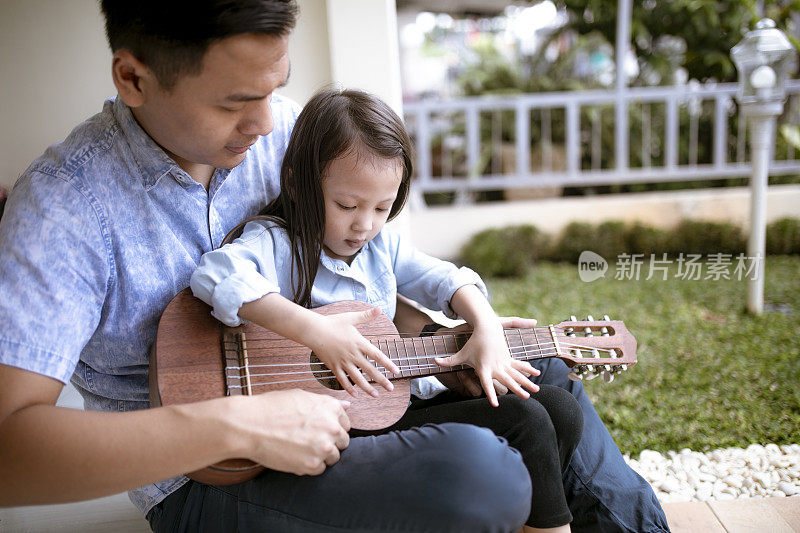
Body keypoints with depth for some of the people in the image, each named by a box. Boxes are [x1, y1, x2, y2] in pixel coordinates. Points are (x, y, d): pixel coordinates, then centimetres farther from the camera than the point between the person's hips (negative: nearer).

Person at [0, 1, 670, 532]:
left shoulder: (285, 129, -2)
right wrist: (236, 426, -37)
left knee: (538, 367, 7)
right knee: (479, 468, -31)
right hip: (202, 479, -6)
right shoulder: (63, 206, -21)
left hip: (316, 392, 7)